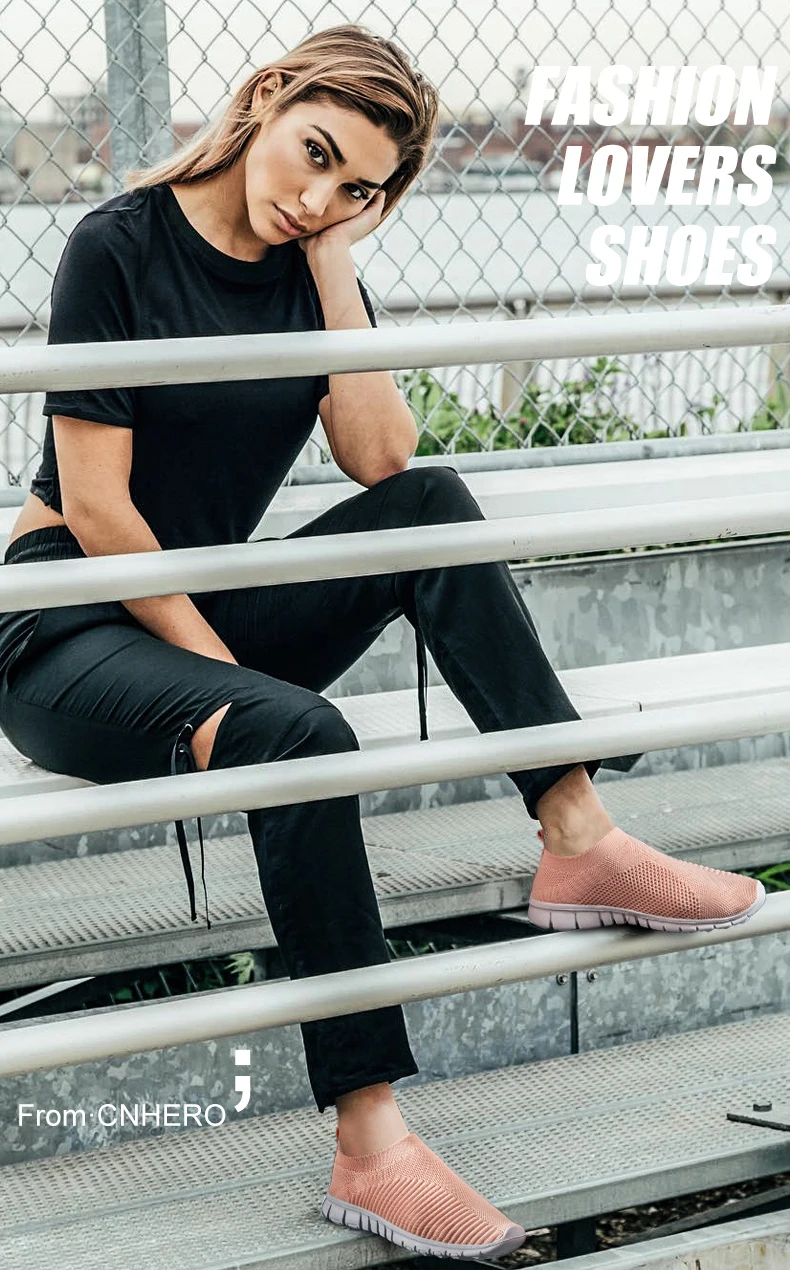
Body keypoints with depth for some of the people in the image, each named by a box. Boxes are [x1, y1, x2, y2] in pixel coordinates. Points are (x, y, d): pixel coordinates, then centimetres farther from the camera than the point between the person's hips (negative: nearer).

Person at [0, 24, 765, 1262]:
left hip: (203, 617, 6)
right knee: (295, 735, -35)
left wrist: (333, 270, -9)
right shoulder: (121, 246, -11)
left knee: (432, 505, -17)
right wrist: (218, 670, -17)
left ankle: (581, 845, -23)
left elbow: (385, 465, -8)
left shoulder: (309, 270, 7)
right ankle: (371, 1149, -35)